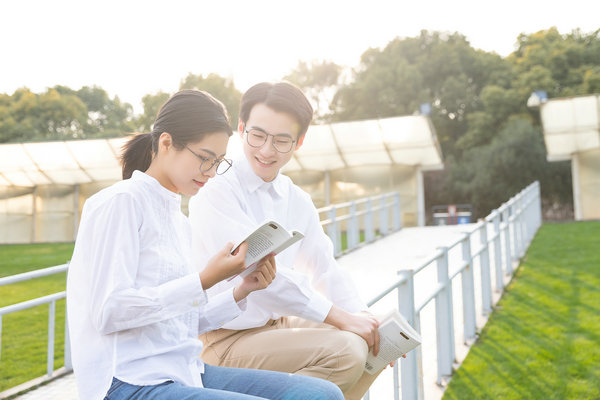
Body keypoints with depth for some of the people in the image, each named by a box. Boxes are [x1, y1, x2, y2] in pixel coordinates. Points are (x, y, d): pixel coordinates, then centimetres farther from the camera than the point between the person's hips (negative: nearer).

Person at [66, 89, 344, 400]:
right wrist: (205, 280, -19)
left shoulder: (179, 220, 18)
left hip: (187, 373, 8)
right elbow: (109, 313, -17)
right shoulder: (120, 203, -7)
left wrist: (240, 293, 2)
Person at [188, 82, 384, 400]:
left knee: (373, 342, 4)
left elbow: (325, 269, 10)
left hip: (280, 325, 8)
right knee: (345, 349, -25)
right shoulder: (215, 192, -15)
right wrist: (338, 317, -23)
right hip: (227, 341, -8)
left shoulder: (297, 201, 9)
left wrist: (362, 316, -8)